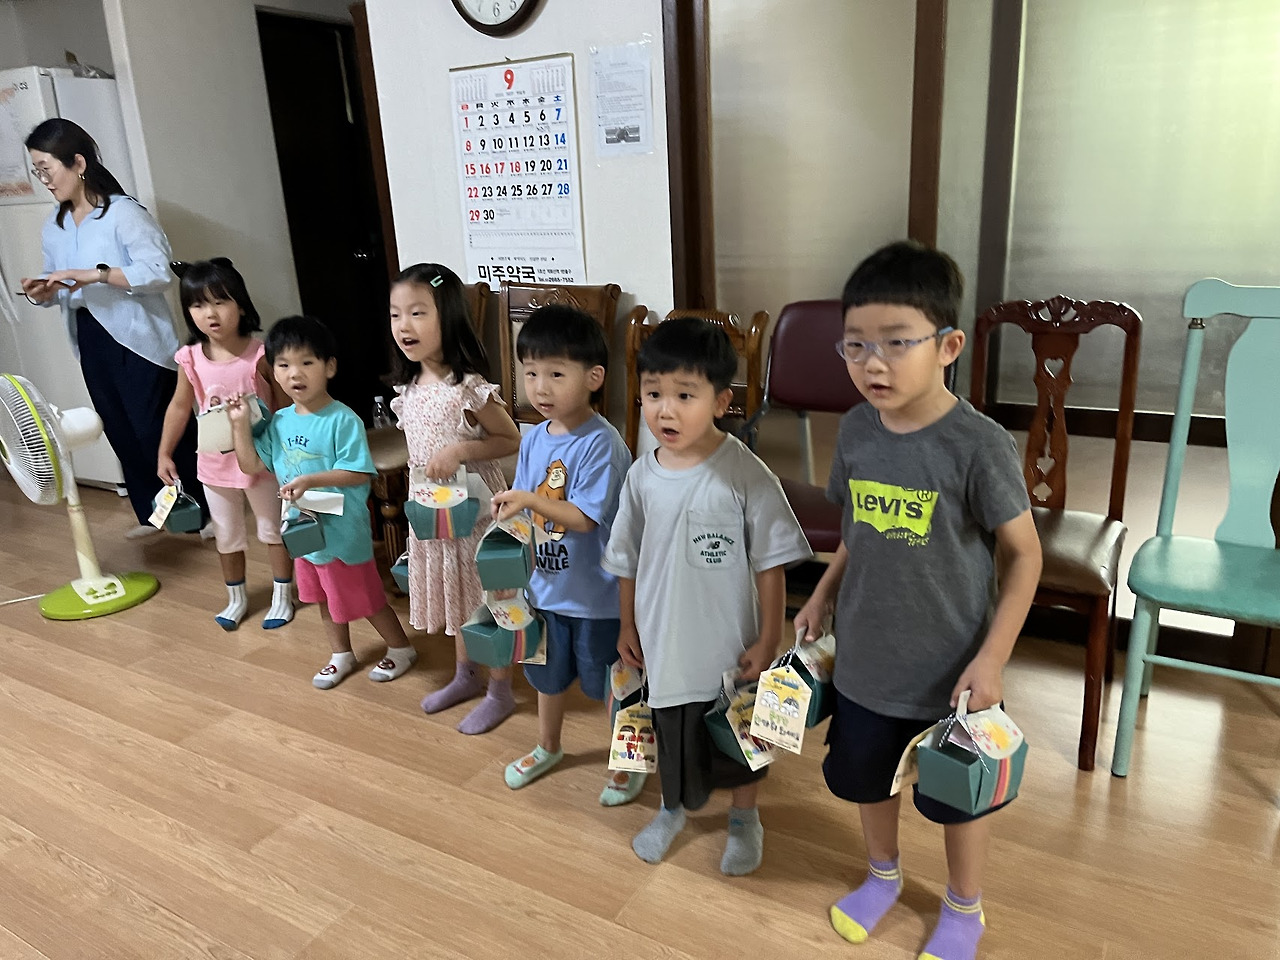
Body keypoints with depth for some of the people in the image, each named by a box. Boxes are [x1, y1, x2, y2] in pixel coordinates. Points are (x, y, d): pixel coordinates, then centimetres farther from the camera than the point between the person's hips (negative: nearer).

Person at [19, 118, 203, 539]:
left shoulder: (123, 212, -12)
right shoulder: (54, 226, 11)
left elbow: (159, 272, -21)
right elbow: (59, 285, 17)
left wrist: (94, 274, -27)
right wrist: (41, 291, -6)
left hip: (138, 339, -7)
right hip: (90, 341, 7)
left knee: (155, 429, -5)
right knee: (120, 431, 11)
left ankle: (204, 510, 10)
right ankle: (151, 512, 24)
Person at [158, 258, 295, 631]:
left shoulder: (260, 355, -17)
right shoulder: (190, 359, -9)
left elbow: (284, 406, -11)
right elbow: (179, 407, 4)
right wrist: (164, 453, 6)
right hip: (214, 463, 3)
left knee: (273, 528, 12)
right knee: (226, 534, 17)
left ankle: (282, 596, 28)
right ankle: (236, 598, 35)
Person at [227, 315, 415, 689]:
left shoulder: (342, 420, -21)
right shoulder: (279, 422, 1)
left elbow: (360, 473, -23)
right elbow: (252, 465, 4)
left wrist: (310, 480, -29)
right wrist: (240, 423, -5)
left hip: (342, 530, -7)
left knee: (363, 597, 7)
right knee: (326, 599, 22)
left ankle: (401, 648, 29)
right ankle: (341, 655, 41)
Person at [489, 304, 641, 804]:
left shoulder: (601, 443, -22)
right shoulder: (533, 438, 0)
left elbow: (585, 518, -25)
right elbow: (525, 512, 8)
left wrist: (529, 499, -30)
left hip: (596, 594, -6)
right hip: (545, 585, 7)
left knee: (611, 683, 12)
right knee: (548, 673, 25)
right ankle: (548, 747, 50)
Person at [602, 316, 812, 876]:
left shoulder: (744, 474, -20)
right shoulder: (642, 476, -7)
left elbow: (770, 564, -14)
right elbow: (628, 560, 5)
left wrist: (767, 641, -12)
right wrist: (628, 625, 9)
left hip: (730, 645, -3)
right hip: (663, 641, 3)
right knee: (670, 733, 24)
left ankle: (744, 820, 46)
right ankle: (674, 807, 52)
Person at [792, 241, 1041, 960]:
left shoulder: (979, 444, -22)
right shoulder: (856, 430, -7)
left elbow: (1024, 553, -14)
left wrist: (992, 658, -17)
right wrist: (823, 596, 3)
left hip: (949, 671, -4)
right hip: (865, 659, 5)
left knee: (958, 794, 18)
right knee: (869, 776, 23)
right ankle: (884, 875, 53)